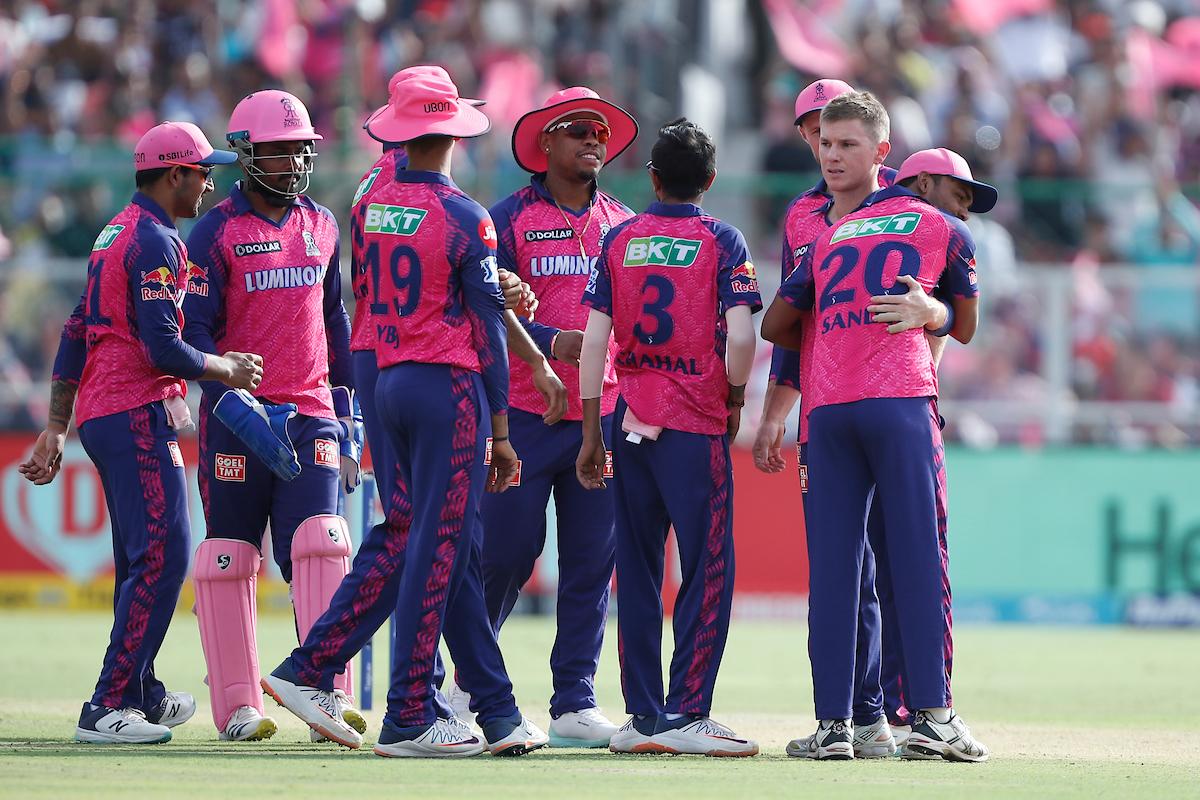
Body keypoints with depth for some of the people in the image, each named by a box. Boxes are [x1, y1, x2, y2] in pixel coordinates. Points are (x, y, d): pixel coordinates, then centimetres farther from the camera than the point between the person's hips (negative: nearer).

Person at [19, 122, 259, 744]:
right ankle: (108, 708, -16)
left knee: (139, 562, 18)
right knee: (161, 557, -13)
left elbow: (75, 335, 20)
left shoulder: (114, 235, 19)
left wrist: (56, 430, 20)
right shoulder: (155, 242, -12)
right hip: (140, 417, -10)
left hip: (98, 414, 10)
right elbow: (162, 348, -20)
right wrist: (224, 368, -3)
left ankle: (144, 698, 27)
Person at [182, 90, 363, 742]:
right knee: (229, 557, 0)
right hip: (238, 414, -3)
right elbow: (196, 332, -10)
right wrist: (239, 408, -21)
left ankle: (330, 695, -18)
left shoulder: (321, 226, 13)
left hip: (311, 414, 3)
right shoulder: (216, 233, -4)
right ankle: (237, 707, 6)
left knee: (320, 545, -12)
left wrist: (348, 407, 18)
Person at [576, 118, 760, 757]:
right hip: (697, 428, -4)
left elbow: (594, 340, 4)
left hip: (630, 421, 4)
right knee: (707, 568, 0)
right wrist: (734, 400, 4)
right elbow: (740, 335, -13)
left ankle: (642, 717, 8)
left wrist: (591, 434, 8)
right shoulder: (721, 241, -2)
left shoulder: (618, 240, 7)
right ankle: (686, 714, -7)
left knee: (636, 573, 8)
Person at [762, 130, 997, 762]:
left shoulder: (832, 237, 25)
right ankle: (932, 715, -10)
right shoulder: (946, 233, 15)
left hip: (827, 407, 4)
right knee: (919, 556, -5)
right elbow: (964, 329, 22)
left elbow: (775, 324, 23)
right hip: (901, 402, -4)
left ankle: (832, 723, -2)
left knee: (831, 563, 1)